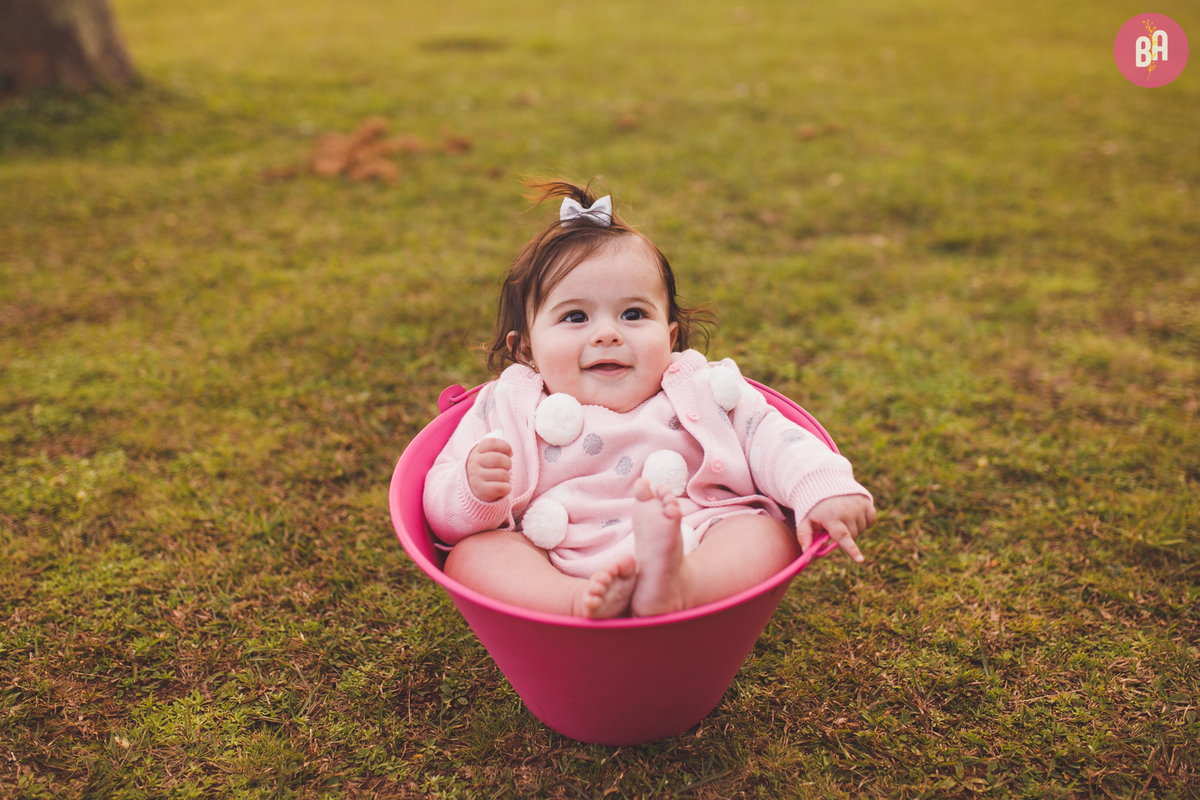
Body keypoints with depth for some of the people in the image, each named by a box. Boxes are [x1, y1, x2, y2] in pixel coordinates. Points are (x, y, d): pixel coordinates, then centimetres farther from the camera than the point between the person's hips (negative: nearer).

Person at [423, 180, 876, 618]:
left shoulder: (699, 392, 12)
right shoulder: (507, 410, 8)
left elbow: (771, 439, 7)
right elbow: (444, 519, 5)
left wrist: (823, 487, -13)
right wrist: (474, 491, -19)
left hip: (701, 554, 1)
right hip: (557, 577, 0)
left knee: (770, 532, -22)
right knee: (470, 555, -21)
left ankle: (674, 585, -48)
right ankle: (582, 604, -42)